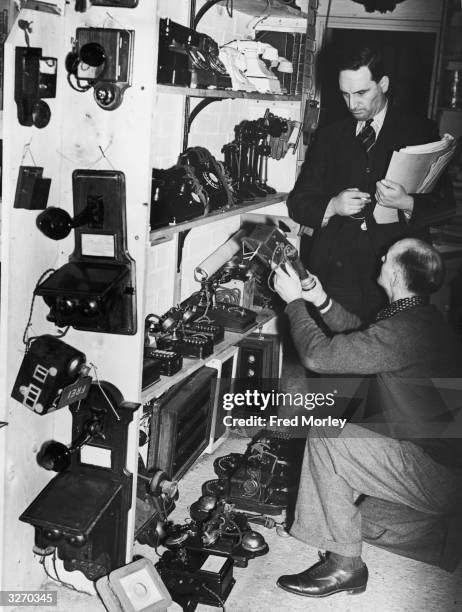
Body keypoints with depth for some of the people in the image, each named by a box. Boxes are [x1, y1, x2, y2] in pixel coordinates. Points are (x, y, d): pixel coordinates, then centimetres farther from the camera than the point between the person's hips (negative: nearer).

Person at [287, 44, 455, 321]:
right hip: (335, 274, 2)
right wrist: (332, 206, -11)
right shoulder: (330, 137, 12)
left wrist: (407, 203, -19)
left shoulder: (421, 132, 4)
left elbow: (446, 203, 1)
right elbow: (298, 202, 10)